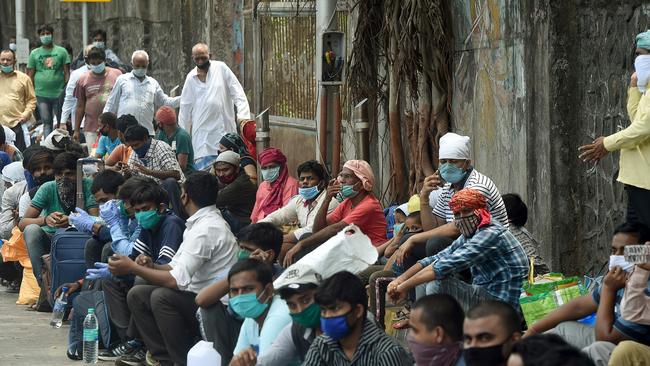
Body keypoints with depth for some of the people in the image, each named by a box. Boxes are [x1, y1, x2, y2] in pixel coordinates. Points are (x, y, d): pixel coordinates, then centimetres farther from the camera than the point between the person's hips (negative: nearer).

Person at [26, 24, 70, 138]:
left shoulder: (61, 51, 5)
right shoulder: (35, 53, 8)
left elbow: (67, 72, 3)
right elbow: (30, 75, 8)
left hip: (59, 94, -1)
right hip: (41, 94, 1)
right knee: (47, 123, 3)